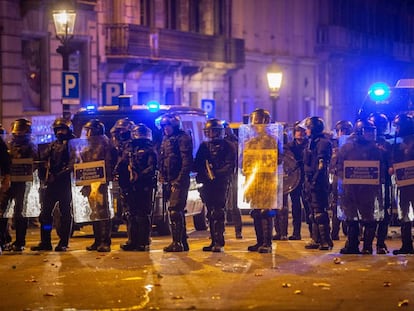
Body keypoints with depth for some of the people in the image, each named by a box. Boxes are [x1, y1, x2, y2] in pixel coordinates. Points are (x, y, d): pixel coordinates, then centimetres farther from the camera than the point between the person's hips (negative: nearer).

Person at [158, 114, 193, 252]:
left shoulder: (183, 138, -8)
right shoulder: (165, 140, 19)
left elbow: (187, 161, -15)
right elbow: (161, 161, 24)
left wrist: (179, 180, -19)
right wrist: (162, 177, 12)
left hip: (179, 180, -9)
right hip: (168, 182, 9)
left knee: (175, 211, -13)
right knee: (178, 212, 11)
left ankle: (177, 242, -11)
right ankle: (183, 242, 16)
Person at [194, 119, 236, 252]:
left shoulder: (227, 146, 2)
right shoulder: (204, 146, 18)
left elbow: (229, 166, -8)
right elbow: (197, 165, 13)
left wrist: (217, 174, -20)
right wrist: (205, 174, -6)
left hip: (221, 183, -6)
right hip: (207, 184, 6)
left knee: (218, 213, -12)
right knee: (210, 213, 7)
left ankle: (219, 243, -12)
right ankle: (214, 241, 13)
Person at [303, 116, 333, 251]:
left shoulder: (323, 142, -11)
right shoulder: (312, 142, 18)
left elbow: (322, 164, -18)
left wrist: (315, 179, -22)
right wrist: (307, 181, 18)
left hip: (318, 183, -10)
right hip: (310, 182, 10)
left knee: (319, 211, -10)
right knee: (313, 212, 11)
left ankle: (326, 241, -9)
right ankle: (316, 240, 16)